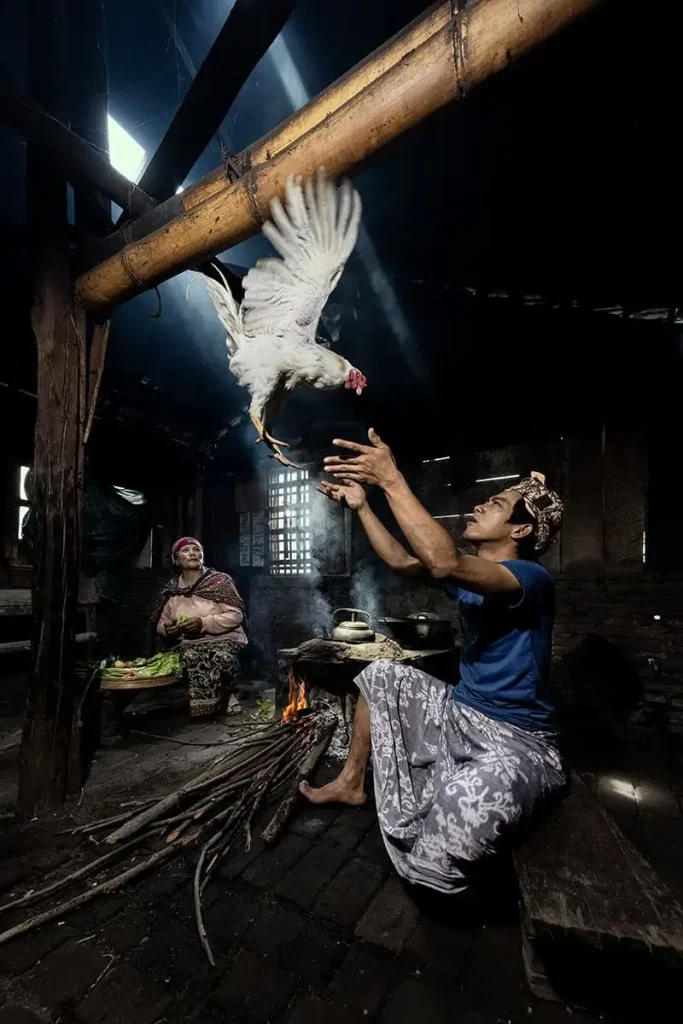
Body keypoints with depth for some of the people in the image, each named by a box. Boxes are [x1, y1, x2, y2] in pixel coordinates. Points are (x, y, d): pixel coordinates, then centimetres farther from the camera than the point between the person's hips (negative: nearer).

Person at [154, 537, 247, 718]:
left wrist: (203, 623, -19)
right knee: (189, 656, -33)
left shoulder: (219, 580, -2)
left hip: (224, 639, -2)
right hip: (189, 642, 3)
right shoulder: (170, 589, 10)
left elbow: (236, 615, -7)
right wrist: (167, 628, -6)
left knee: (220, 656, -36)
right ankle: (213, 703, -11)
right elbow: (160, 623, 19)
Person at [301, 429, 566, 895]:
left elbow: (445, 563, -39)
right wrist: (361, 505, 1)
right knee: (382, 675, 6)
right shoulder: (471, 574, 6)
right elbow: (401, 561, 9)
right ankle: (352, 782, 20)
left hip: (516, 740, -8)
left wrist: (392, 480, -37)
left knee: (469, 800, -36)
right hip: (459, 713, 8)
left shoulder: (532, 577, -21)